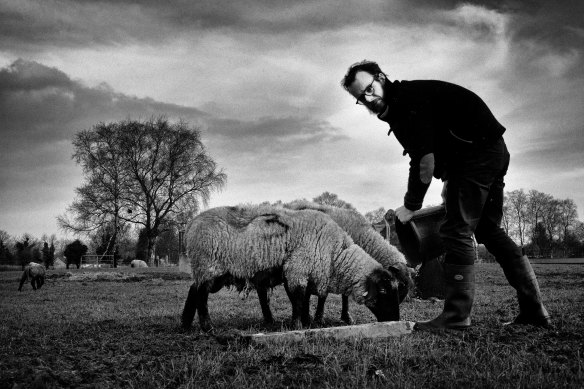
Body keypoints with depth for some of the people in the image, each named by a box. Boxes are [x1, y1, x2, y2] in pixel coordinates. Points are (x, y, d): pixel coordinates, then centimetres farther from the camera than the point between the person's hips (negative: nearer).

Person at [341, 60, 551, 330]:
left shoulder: (409, 98, -18)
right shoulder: (396, 111, 13)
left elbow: (425, 160, -22)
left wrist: (411, 206, -14)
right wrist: (449, 181, 11)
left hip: (476, 153, -11)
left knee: (457, 230, -11)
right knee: (489, 229, 13)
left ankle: (456, 315, -10)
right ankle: (534, 310, 15)